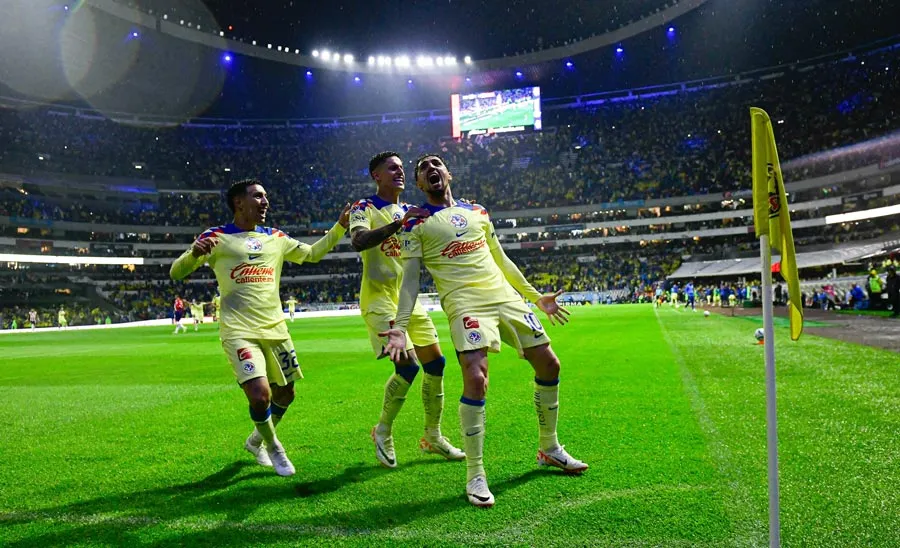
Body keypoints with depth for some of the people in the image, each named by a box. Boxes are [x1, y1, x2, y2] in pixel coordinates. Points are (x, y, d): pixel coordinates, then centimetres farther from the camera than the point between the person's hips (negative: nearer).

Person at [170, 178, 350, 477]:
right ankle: (273, 448, 12)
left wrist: (340, 226, 13)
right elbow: (176, 273, -3)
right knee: (260, 394, -19)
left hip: (275, 328, 6)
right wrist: (194, 253, -26)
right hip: (239, 331, -5)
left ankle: (256, 440, 41)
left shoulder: (275, 237, 12)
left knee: (285, 394, 12)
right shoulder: (217, 237, -2)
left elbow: (312, 254, 23)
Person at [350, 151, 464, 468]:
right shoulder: (364, 208, -6)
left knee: (435, 363, 5)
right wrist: (400, 223, -36)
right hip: (379, 299, -7)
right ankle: (383, 431, 6)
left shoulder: (408, 211, 14)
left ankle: (432, 437, 20)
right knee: (408, 365, -17)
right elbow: (358, 241, -27)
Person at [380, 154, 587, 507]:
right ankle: (475, 475, -7)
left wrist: (535, 296, 26)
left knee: (548, 363, 7)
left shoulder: (477, 212, 19)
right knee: (475, 379, -23)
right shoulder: (417, 223, 5)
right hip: (464, 303, -6)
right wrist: (400, 327, -13)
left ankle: (549, 449, 27)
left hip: (506, 296, 6)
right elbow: (410, 277, -2)